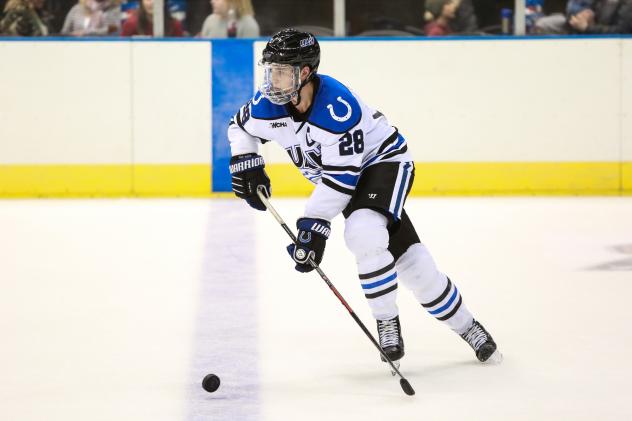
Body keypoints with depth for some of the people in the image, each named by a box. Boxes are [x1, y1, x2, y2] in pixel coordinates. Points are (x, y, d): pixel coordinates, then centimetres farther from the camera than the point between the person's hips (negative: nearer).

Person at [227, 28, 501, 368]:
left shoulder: (337, 105, -33)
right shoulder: (269, 104, -14)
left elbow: (342, 175, -31)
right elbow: (240, 126, 9)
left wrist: (315, 224, -31)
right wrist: (246, 165, -7)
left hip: (384, 159, -7)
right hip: (354, 184, 7)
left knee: (363, 230, -33)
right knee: (409, 261, 4)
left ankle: (387, 321, -14)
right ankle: (465, 326, 19)